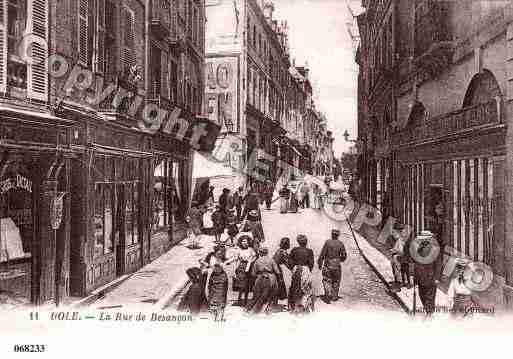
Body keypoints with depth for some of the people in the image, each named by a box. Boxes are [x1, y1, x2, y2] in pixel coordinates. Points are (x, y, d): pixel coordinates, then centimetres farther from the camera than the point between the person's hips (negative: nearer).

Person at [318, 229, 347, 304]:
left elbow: (322, 254, -8)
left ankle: (328, 296, -5)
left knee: (327, 281, 8)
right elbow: (344, 255, -1)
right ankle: (334, 297, 27)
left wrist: (320, 264, 1)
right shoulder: (340, 244, -4)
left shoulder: (327, 242, -9)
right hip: (337, 265, 2)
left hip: (328, 264, -2)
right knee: (336, 281, 18)